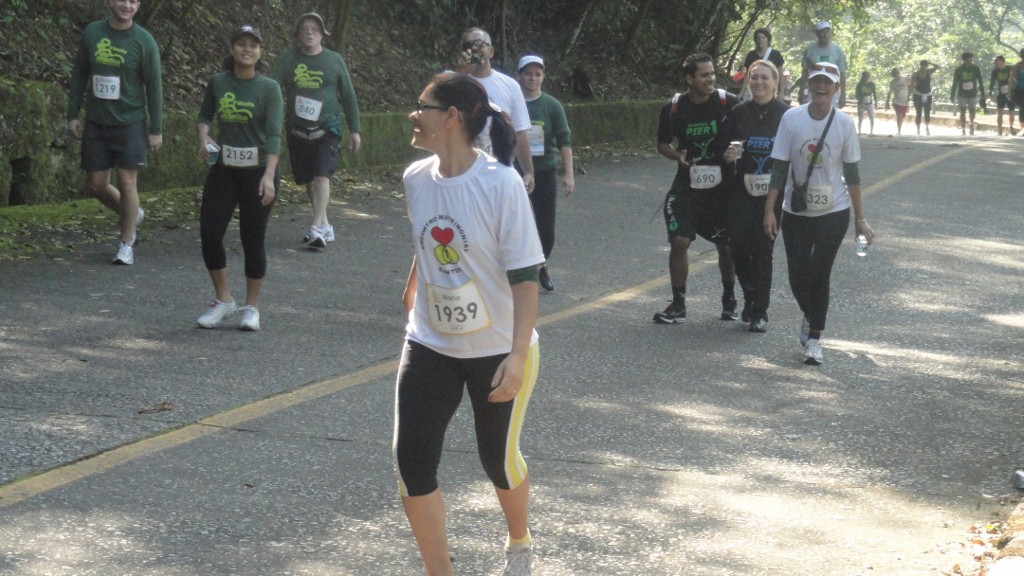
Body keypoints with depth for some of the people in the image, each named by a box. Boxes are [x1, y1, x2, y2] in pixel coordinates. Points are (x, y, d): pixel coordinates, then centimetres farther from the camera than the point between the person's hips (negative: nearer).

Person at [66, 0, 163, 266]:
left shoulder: (144, 41, -7)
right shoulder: (91, 33, 1)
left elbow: (154, 86, -4)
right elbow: (78, 75, 9)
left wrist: (156, 129, -6)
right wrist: (73, 114, 6)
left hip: (129, 123, -3)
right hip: (96, 123, 3)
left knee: (127, 181, -4)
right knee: (95, 183, 6)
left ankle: (126, 243, 10)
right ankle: (132, 214, 33)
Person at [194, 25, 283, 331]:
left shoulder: (269, 88, -8)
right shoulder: (218, 82, 1)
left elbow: (273, 133, -17)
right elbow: (204, 116, 17)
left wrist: (269, 175, -28)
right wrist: (203, 137, -6)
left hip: (259, 172, -3)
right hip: (224, 170, 3)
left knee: (252, 239, 2)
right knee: (209, 231, -4)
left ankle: (252, 307, 18)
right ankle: (223, 300, 14)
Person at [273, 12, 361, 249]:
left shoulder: (334, 60, 2)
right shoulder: (289, 58, 2)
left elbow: (348, 96, 7)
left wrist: (354, 130, 5)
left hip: (327, 129, -2)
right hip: (297, 129, 3)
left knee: (322, 175, -17)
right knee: (308, 180, 10)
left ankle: (316, 228, -21)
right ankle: (325, 226, 23)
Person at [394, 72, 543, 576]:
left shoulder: (500, 183, -20)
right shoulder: (416, 179, -3)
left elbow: (524, 275, -19)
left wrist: (517, 355, -24)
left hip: (498, 350, -4)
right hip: (429, 345, 4)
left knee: (498, 459, 12)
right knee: (412, 460, -7)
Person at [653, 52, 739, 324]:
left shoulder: (728, 103, -8)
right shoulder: (673, 108, -4)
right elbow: (662, 144, 10)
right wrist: (677, 155, -11)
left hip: (721, 186, -1)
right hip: (686, 186, 1)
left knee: (726, 244, 7)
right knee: (679, 241, -6)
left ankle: (729, 300, 27)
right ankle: (678, 304, 7)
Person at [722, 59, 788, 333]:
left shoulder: (786, 115, -2)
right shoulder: (739, 113, 6)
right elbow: (724, 147, 14)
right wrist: (728, 155, -8)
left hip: (773, 190, -2)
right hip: (742, 188, 2)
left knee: (762, 249, -2)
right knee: (738, 246, -5)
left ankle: (760, 312, 7)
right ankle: (751, 296, 23)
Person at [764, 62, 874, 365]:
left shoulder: (844, 123, -5)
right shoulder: (792, 118, -6)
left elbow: (852, 174, 1)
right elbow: (780, 168, -2)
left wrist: (860, 219, 0)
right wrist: (769, 209, -6)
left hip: (834, 213, -1)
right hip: (796, 212, 1)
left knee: (820, 275, -1)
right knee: (798, 276, 3)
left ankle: (813, 339, 12)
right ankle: (810, 317, 35)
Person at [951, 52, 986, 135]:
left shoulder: (975, 68, -6)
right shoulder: (958, 70, -8)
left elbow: (980, 82, 0)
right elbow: (955, 84, -3)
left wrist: (983, 94, -2)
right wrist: (952, 96, -3)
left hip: (972, 94, 1)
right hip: (962, 94, -1)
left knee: (972, 111, 7)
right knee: (962, 112, -3)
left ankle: (972, 125, 33)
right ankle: (963, 130, 3)